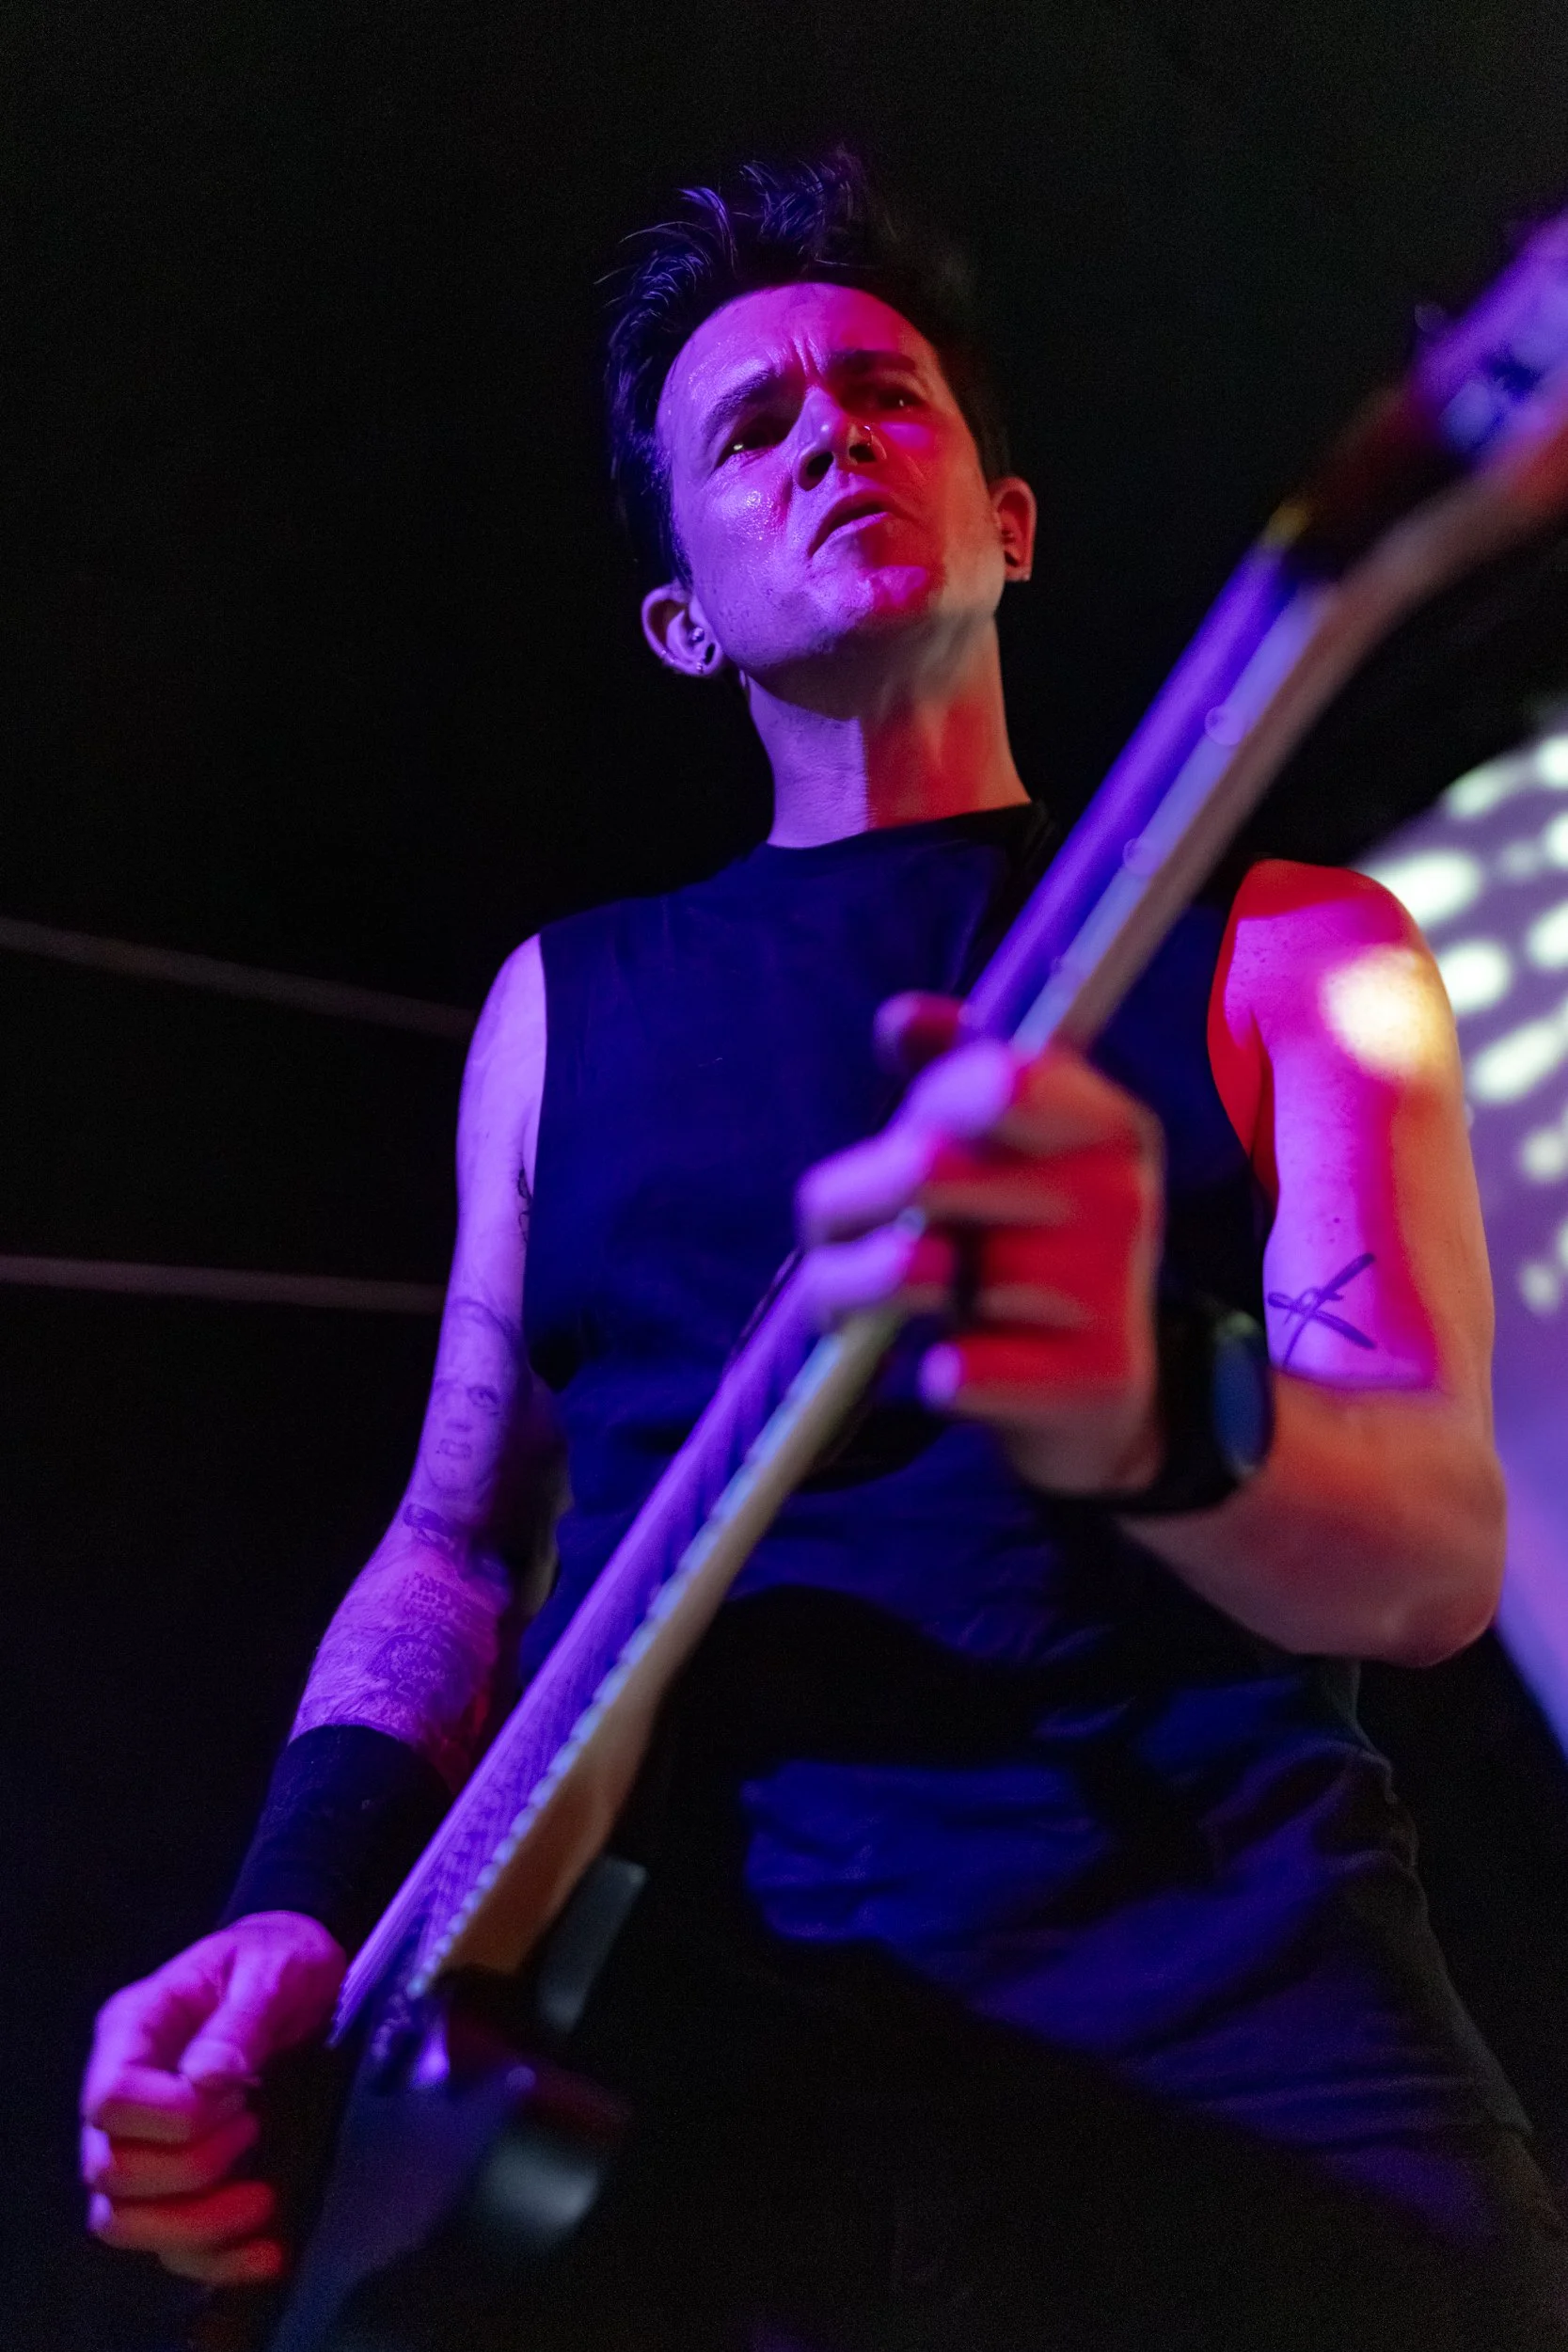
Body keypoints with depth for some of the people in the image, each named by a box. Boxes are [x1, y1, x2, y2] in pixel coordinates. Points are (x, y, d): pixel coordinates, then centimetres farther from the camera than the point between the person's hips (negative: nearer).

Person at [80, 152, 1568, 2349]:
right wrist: (306, 1913, -1)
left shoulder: (1283, 946, 10)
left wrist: (1148, 1419, -26)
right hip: (661, 2048, 2)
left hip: (1223, 2021, -1)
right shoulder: (566, 1004, 18)